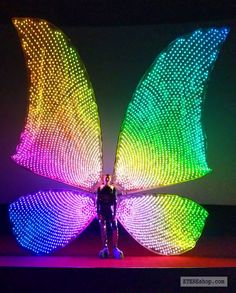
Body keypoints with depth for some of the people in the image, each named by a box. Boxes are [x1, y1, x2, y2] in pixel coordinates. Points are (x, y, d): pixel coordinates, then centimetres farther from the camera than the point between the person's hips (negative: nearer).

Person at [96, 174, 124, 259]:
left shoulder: (113, 188, 3)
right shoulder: (100, 188, 4)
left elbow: (115, 201, 1)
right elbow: (98, 201, 2)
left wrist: (115, 213, -6)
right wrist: (98, 212, -5)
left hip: (110, 210, 0)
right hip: (102, 210, 1)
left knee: (115, 228, -10)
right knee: (103, 229, 2)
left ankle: (115, 248, -7)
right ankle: (105, 247, 7)